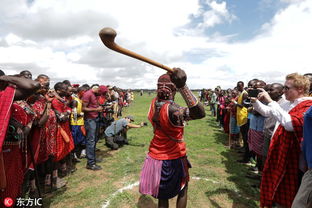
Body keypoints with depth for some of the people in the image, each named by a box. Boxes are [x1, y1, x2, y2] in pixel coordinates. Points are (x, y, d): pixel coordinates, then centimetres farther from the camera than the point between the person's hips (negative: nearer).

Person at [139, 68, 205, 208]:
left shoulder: (154, 104, -7)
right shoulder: (171, 109, -29)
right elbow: (199, 113, -45)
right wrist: (183, 87, -51)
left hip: (155, 157, 6)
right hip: (174, 159, -5)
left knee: (162, 196, 23)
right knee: (182, 191, 24)